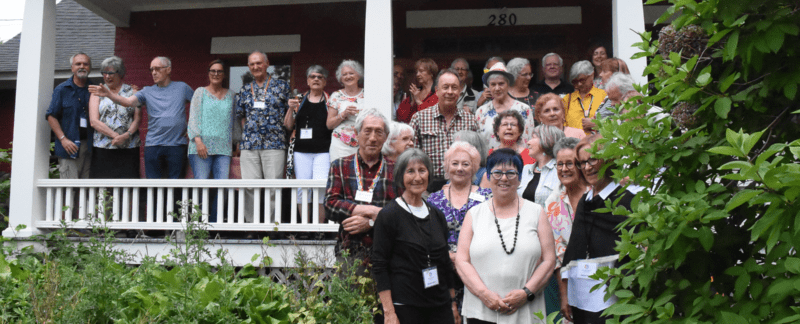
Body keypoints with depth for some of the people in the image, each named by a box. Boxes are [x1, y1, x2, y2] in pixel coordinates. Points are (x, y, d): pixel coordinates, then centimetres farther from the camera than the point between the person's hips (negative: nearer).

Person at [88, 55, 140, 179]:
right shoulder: (97, 94, 12)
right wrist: (114, 135, -12)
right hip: (102, 149, 1)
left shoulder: (132, 92, 11)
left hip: (128, 150, 0)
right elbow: (94, 121, 1)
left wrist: (126, 135, -15)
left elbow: (137, 119, 3)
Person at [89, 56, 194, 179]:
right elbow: (128, 101, -5)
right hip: (153, 145, 2)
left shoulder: (182, 88, 8)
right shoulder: (147, 92, 10)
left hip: (177, 145, -2)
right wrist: (108, 94, -23)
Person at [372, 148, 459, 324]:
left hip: (440, 307, 5)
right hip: (405, 308, -5)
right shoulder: (388, 215, -6)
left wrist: (453, 304, 15)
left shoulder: (437, 215, 11)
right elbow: (379, 267, -9)